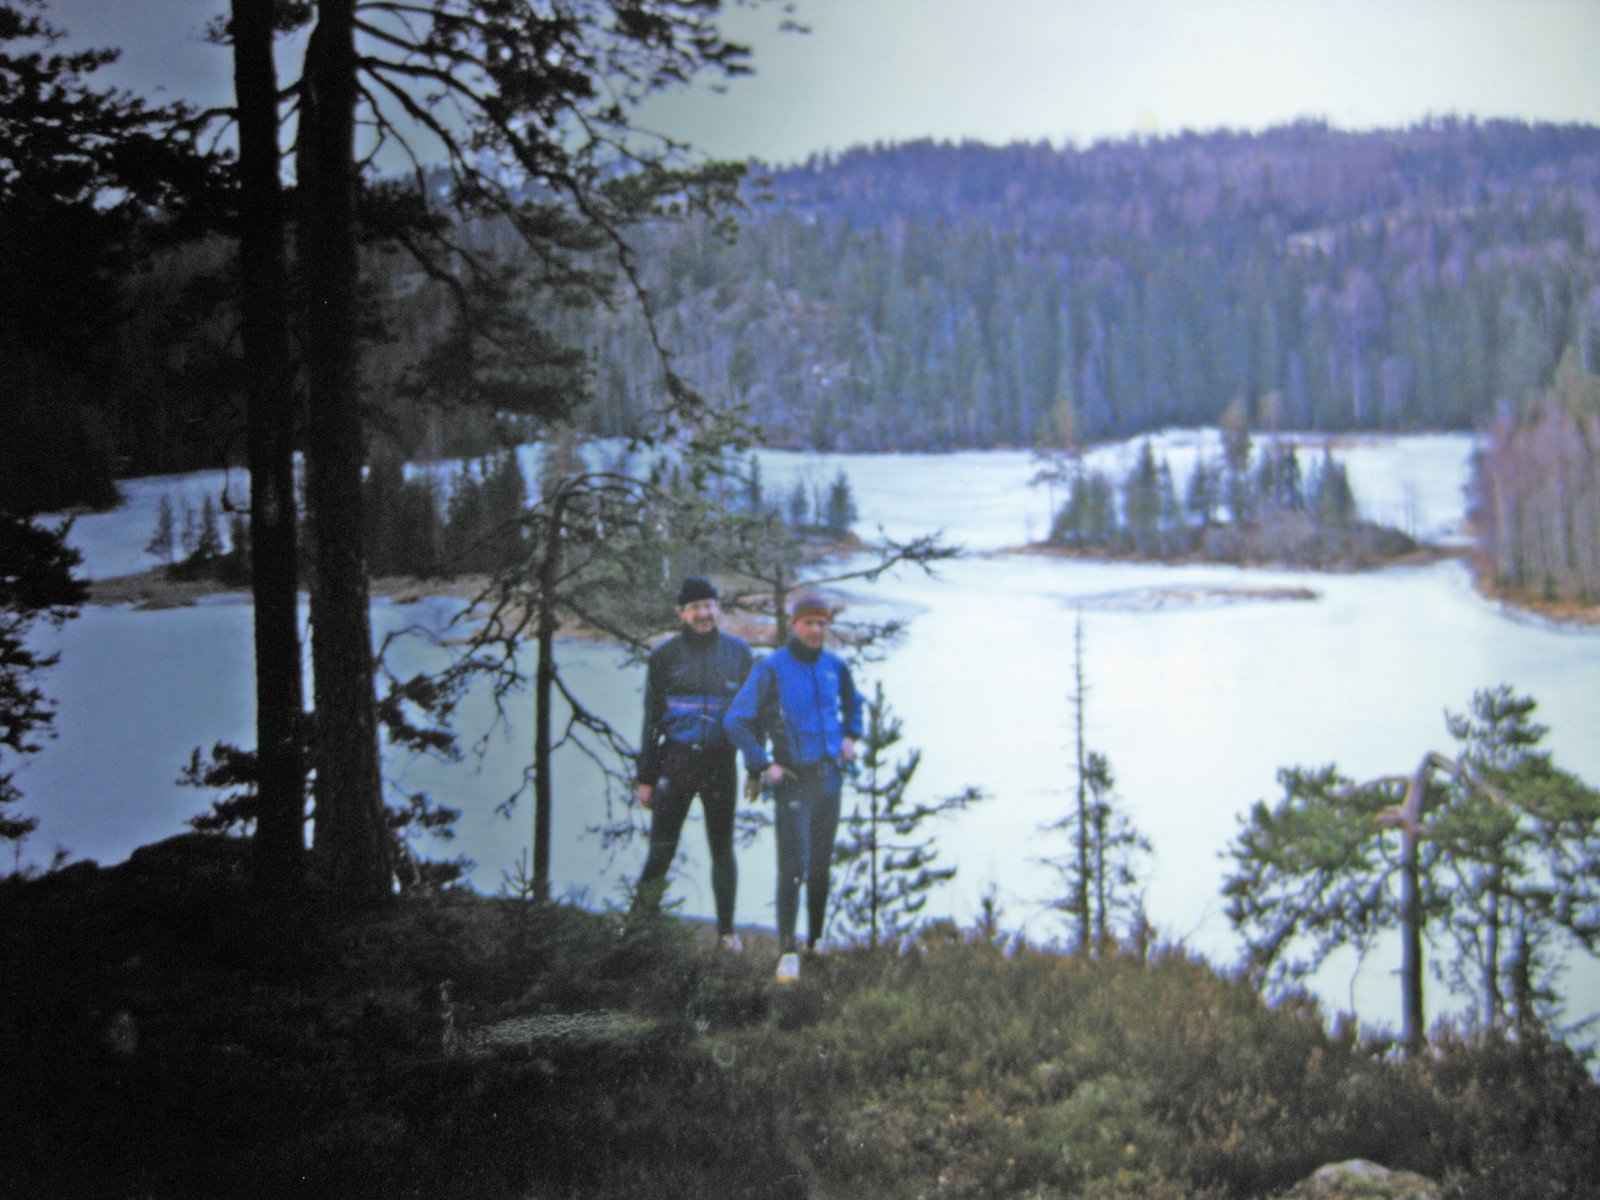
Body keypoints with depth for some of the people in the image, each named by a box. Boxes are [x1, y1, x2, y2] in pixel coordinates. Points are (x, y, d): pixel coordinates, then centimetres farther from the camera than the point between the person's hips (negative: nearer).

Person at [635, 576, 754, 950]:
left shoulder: (738, 652, 7)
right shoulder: (665, 655, 3)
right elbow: (651, 719, 6)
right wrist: (646, 777, 3)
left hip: (720, 762, 1)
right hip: (676, 761, -1)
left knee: (722, 848, 7)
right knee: (662, 848, -5)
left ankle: (726, 929, 16)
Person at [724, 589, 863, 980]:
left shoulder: (835, 666, 5)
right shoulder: (771, 668, -11)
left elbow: (853, 702, 28)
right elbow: (736, 720, -9)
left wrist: (850, 736, 13)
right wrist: (762, 766, -12)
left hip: (830, 777, 5)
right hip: (793, 779, -5)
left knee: (821, 865, 13)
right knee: (793, 866, -12)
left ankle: (816, 940, 25)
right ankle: (787, 952, -11)